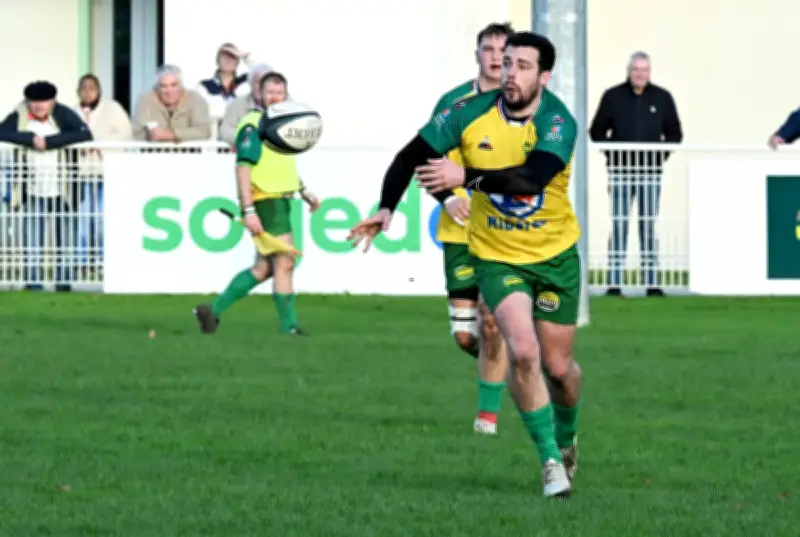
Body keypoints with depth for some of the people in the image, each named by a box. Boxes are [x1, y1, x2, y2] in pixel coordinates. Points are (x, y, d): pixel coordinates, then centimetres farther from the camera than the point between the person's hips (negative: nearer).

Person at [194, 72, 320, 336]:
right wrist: (248, 210, -26)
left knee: (263, 268, 11)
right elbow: (243, 168, -20)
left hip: (280, 200, 10)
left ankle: (214, 310, 16)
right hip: (265, 202, -10)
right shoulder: (253, 126, -13)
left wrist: (304, 192, 26)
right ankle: (289, 326, -3)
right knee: (284, 263, -8)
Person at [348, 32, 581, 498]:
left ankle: (566, 438, 42)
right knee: (523, 351, -21)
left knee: (557, 366, 9)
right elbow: (412, 156, -2)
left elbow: (533, 177, -38)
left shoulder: (557, 122, -20)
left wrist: (467, 176, -43)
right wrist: (386, 209, -15)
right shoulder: (472, 114, -12)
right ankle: (550, 459, -8)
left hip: (555, 256, 0)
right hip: (497, 257, 0)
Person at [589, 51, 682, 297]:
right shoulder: (613, 97, 3)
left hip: (651, 171, 1)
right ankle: (614, 283, -2)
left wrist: (661, 155, -3)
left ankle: (651, 283, 6)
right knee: (619, 225, -3)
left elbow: (674, 133, 11)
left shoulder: (662, 98, 6)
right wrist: (611, 154, -4)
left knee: (649, 227, 4)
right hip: (621, 171, -1)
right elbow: (597, 131, 8)